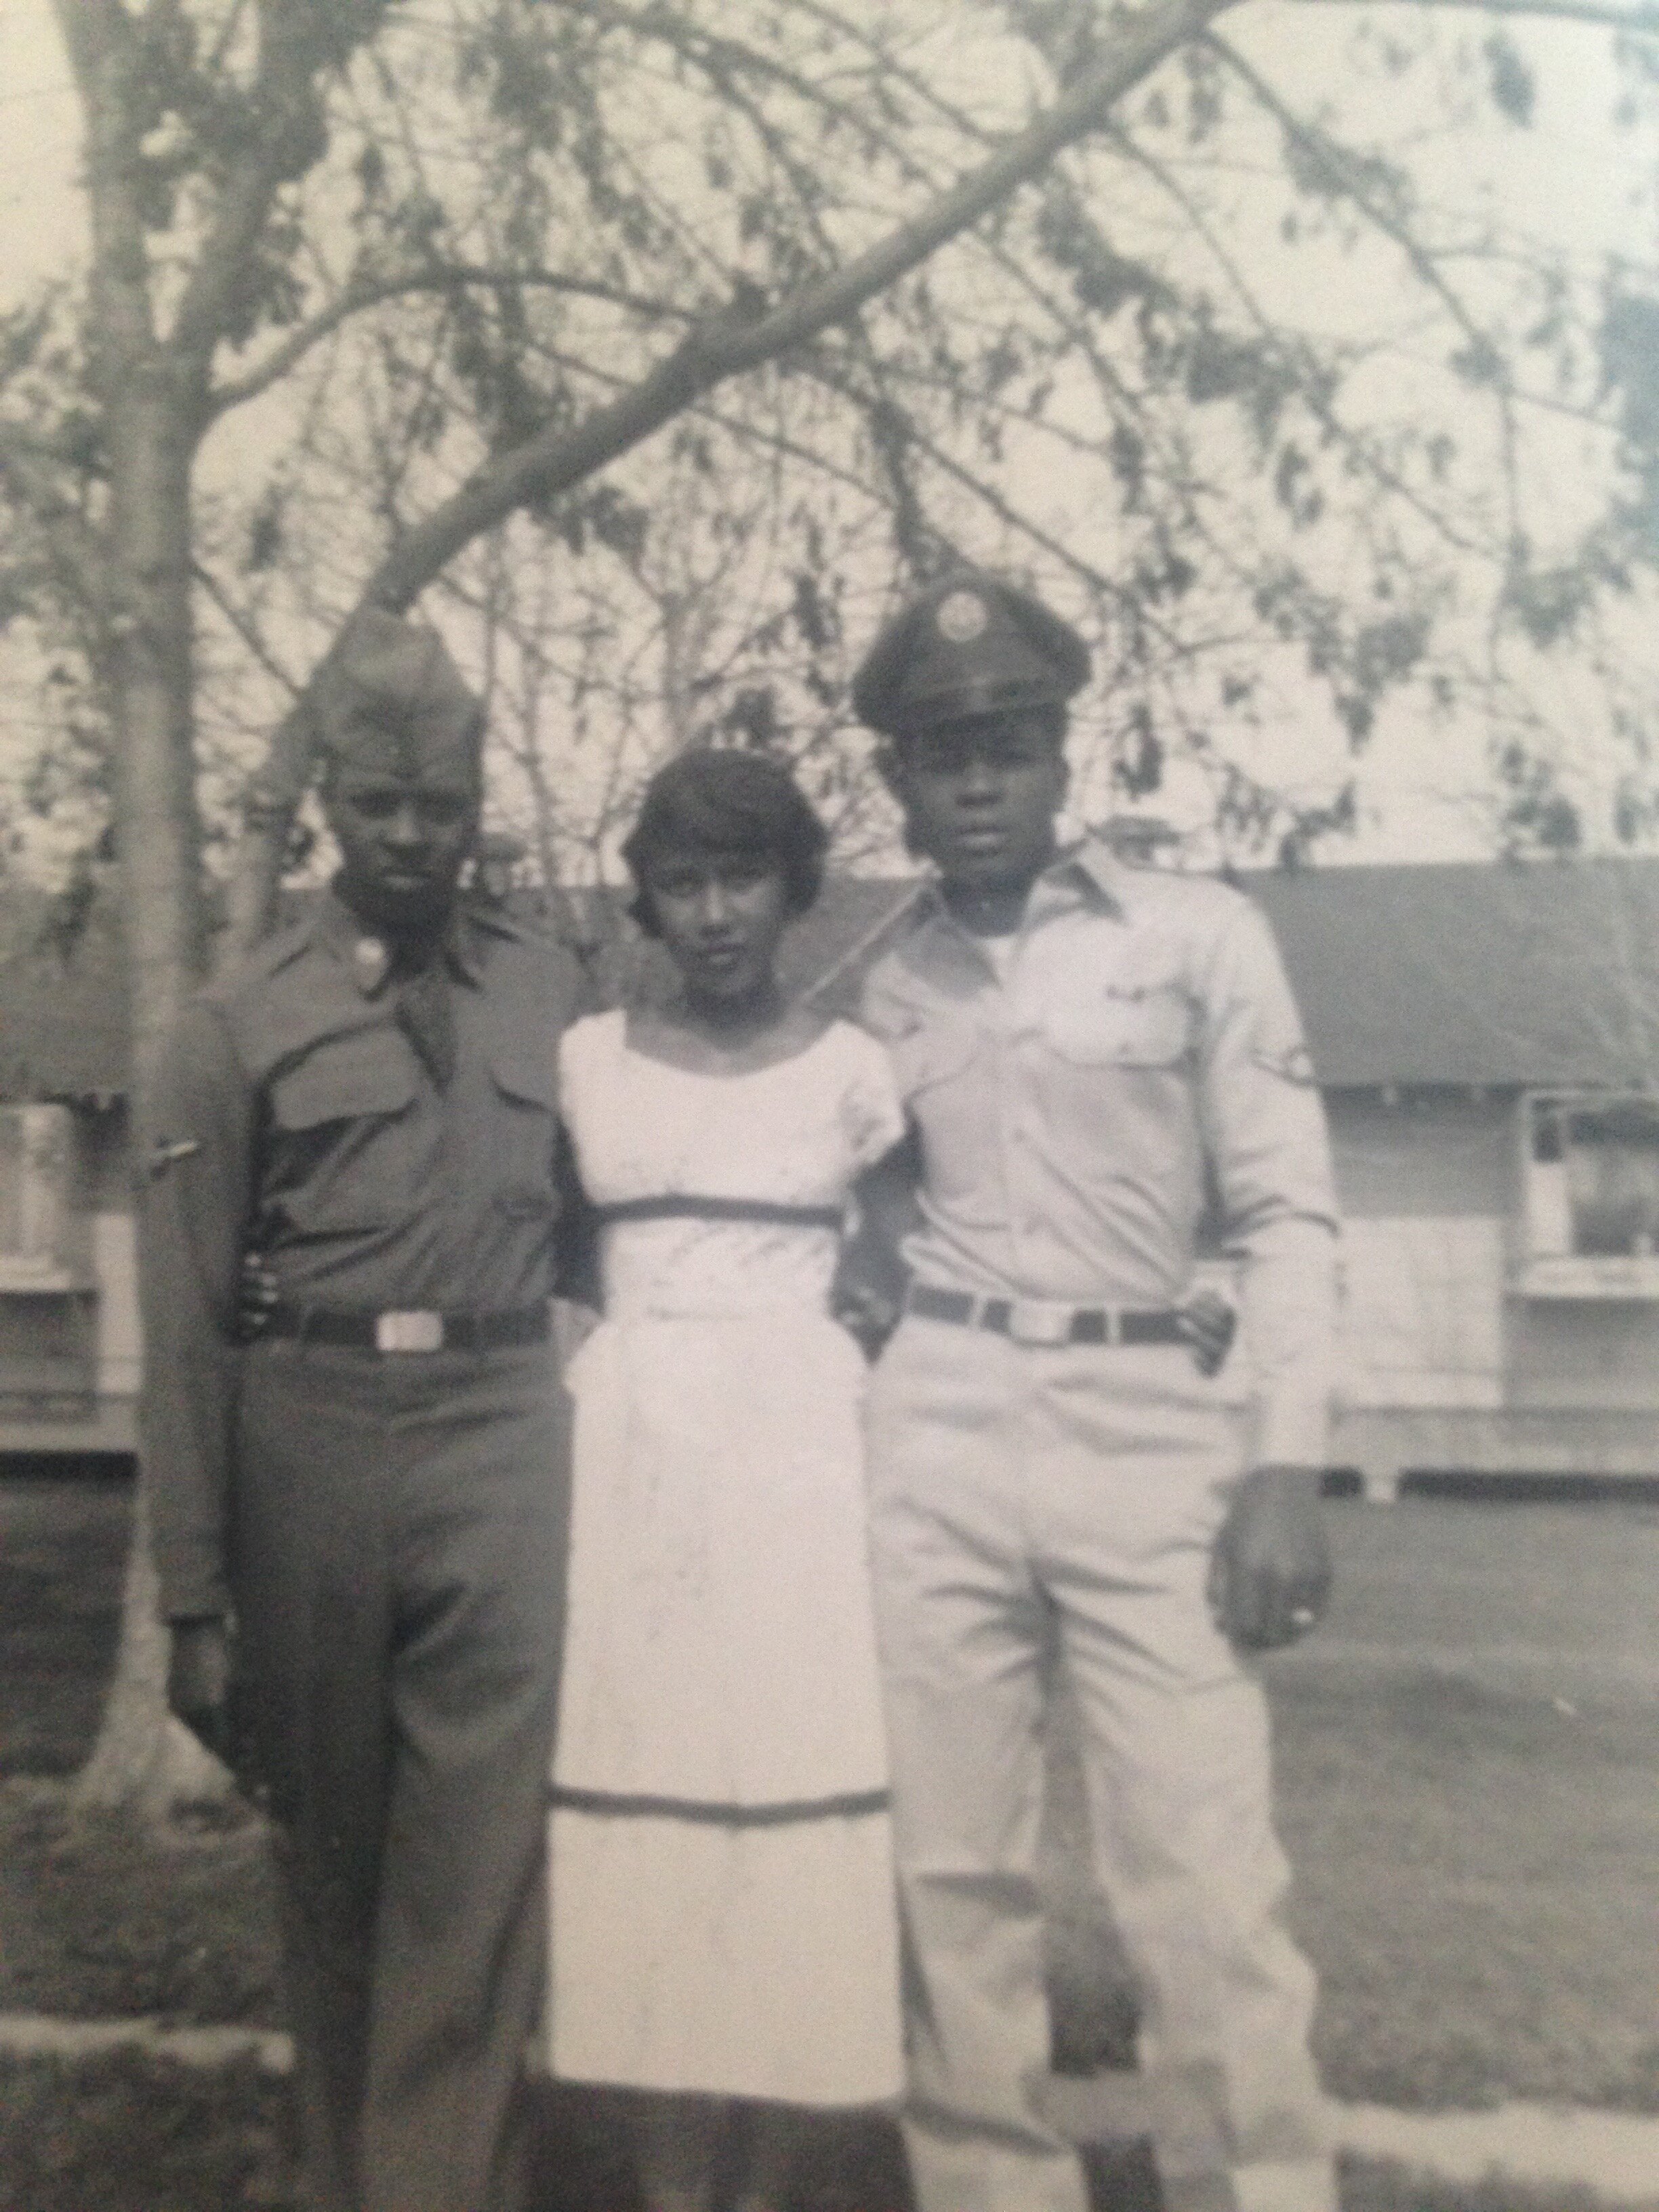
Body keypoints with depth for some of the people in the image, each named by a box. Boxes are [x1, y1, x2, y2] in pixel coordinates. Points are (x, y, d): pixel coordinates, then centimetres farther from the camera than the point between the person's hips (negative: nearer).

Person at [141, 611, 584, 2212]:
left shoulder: (550, 992, 7)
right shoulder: (239, 1028, 2)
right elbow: (187, 1324, 1)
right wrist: (194, 1597, -1)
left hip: (502, 1435, 0)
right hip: (312, 1436, 0)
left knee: (479, 1865, -2)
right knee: (329, 1845, 15)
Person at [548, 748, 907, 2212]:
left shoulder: (852, 1068, 3)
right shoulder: (586, 1059, 6)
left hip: (797, 1445, -1)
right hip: (628, 1444, 2)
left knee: (790, 1786, 2)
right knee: (640, 1786, 4)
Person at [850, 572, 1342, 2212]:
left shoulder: (1199, 934, 1)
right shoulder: (882, 993, 10)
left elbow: (1289, 1218, -2)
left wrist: (1286, 1470, -9)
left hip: (1149, 1433, -2)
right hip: (934, 1433, 3)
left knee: (1204, 1885, -1)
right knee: (951, 1870, 9)